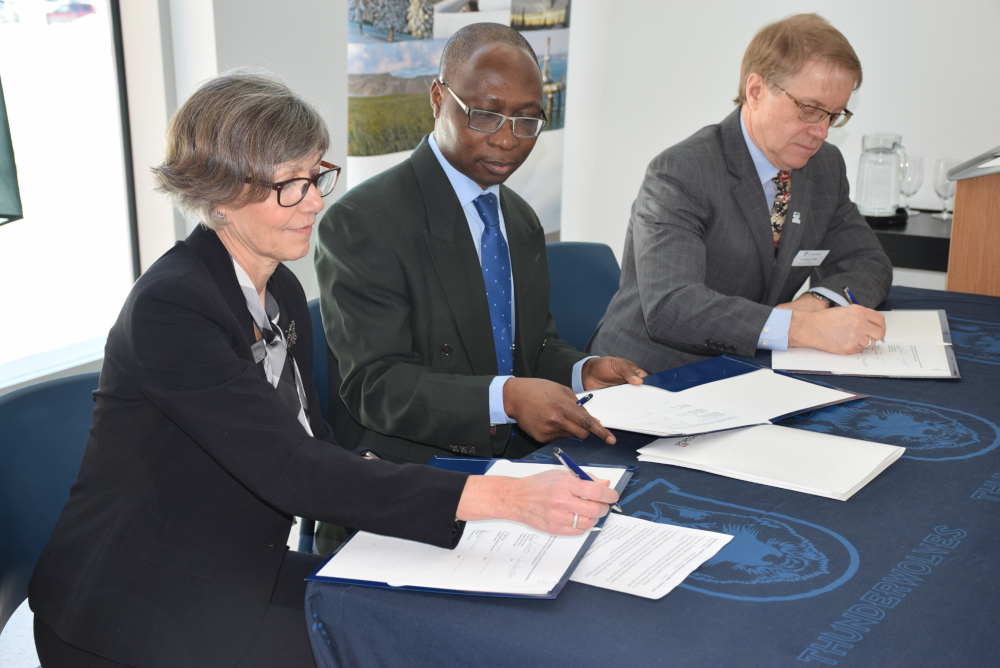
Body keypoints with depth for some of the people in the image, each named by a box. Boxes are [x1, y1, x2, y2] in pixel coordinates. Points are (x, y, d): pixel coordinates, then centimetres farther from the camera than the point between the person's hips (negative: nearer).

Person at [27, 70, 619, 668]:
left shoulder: (283, 290, 6)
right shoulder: (169, 308, -22)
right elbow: (289, 470, -30)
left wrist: (366, 478, -12)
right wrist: (505, 497, -34)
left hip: (239, 578, 7)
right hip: (140, 618, -7)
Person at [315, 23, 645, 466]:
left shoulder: (522, 221, 15)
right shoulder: (361, 223, -13)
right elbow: (372, 385, -19)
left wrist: (583, 372, -2)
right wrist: (504, 398, -32)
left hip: (521, 463, 8)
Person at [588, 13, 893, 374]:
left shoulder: (826, 166, 8)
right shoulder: (679, 173, -16)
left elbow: (868, 263, 15)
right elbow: (669, 306, -27)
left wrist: (818, 302, -9)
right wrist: (803, 328, -34)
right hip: (648, 377, -5)